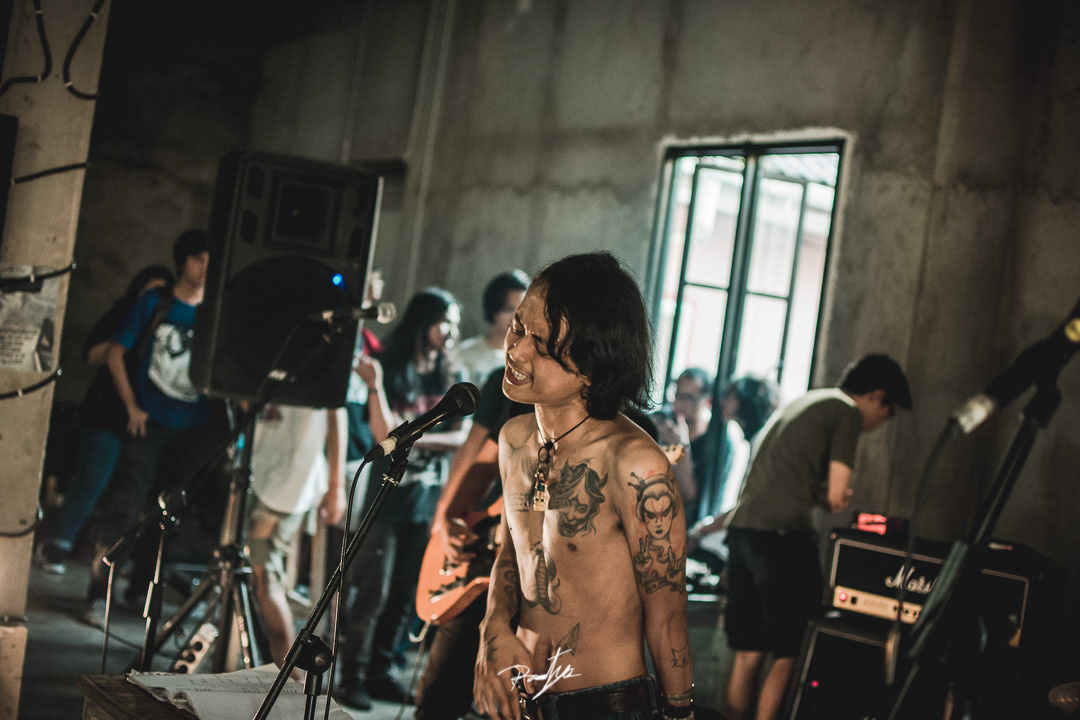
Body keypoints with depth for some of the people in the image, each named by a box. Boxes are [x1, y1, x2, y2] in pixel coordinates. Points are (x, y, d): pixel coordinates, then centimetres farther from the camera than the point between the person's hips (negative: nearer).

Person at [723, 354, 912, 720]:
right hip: (781, 535, -8)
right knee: (791, 654, -2)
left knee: (748, 654, 11)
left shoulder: (800, 404, 25)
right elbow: (836, 495, -7)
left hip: (741, 526, 8)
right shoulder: (847, 412, -1)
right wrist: (827, 496, 13)